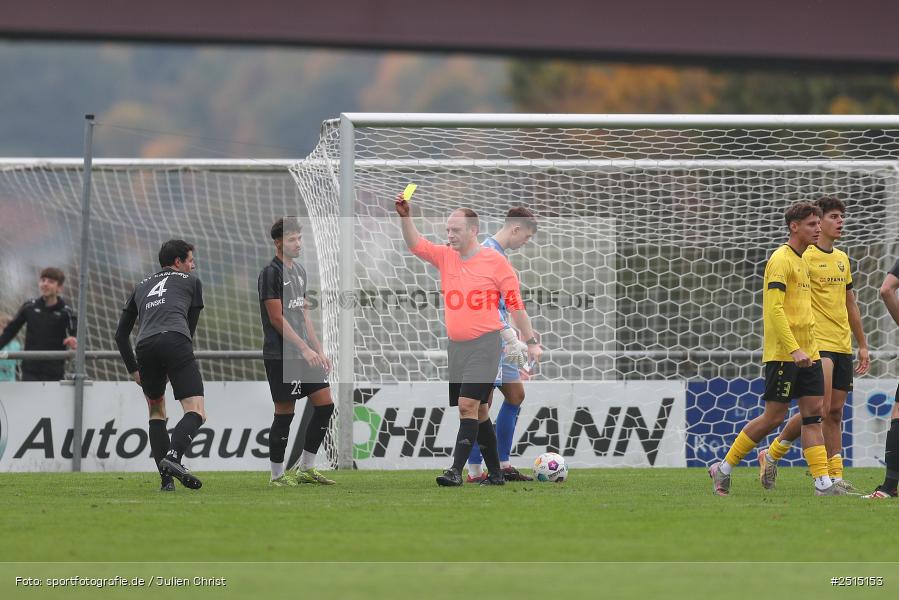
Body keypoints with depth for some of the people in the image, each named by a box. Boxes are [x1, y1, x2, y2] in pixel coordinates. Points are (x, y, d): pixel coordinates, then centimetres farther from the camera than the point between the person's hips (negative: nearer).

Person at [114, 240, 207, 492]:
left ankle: (166, 478, 11)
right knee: (196, 412, -5)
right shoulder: (191, 282, 25)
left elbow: (121, 334, 30)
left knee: (156, 412, 22)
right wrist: (172, 370, 34)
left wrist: (134, 370, 34)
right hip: (176, 342, -4)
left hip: (145, 346, 4)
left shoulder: (141, 286, 33)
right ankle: (172, 457, -32)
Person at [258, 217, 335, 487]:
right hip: (281, 355, -8)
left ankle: (306, 468, 16)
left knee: (325, 405, 6)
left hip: (304, 354, 9)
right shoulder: (271, 273, -11)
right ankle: (277, 475, 5)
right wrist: (304, 348, -17)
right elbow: (277, 318, -15)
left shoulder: (299, 271, 16)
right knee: (285, 413, -5)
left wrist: (319, 350, 14)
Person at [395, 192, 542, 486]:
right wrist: (405, 217, -18)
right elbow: (415, 244, 0)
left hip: (484, 344, -6)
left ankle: (456, 470, -20)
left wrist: (531, 342, -1)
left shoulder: (495, 261, -5)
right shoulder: (445, 257, 9)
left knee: (468, 405, -16)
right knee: (478, 412, 9)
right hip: (455, 346, 6)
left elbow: (515, 304, -2)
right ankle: (495, 473, 17)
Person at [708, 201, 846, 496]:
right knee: (774, 416, -4)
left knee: (814, 412, 1)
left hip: (806, 353, 9)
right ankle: (723, 469, 8)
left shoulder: (802, 261, 17)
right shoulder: (781, 259, -12)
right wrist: (794, 350, -25)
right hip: (783, 354, -9)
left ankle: (823, 483, -3)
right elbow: (774, 309, -20)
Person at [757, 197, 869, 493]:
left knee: (835, 412, 4)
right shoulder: (805, 257, -7)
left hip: (843, 346, 7)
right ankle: (771, 454, 2)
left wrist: (862, 345, 21)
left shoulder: (842, 259, 17)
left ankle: (835, 476, 3)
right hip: (817, 344, -7)